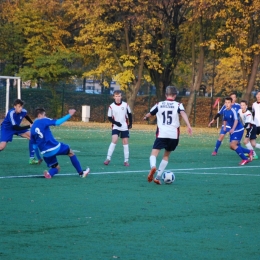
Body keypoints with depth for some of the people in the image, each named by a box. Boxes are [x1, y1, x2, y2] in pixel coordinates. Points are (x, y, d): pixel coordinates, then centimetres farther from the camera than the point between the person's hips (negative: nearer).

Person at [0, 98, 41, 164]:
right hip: (7, 128, -6)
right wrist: (29, 126, -38)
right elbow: (15, 127, -38)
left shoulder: (23, 111, -19)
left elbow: (26, 116, 10)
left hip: (16, 127, 6)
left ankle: (32, 159, -2)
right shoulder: (11, 113, -37)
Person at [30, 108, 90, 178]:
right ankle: (81, 173, 24)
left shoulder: (32, 129, 10)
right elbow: (58, 122, -13)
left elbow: (34, 145, 15)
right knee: (71, 152, 22)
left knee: (56, 168, 22)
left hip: (45, 153, 5)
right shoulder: (43, 121, -6)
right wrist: (69, 115, -7)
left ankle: (49, 173, -14)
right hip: (54, 147, -5)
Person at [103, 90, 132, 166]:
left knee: (125, 142, 2)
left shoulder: (125, 105, -3)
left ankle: (126, 160, 9)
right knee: (114, 140, -17)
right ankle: (108, 158, -13)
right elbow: (109, 118, -1)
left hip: (125, 127, 2)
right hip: (116, 127, -2)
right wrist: (116, 122, -15)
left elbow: (129, 114, 8)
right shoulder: (111, 106, -7)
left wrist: (130, 124, 2)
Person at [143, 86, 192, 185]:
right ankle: (158, 177, 14)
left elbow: (149, 114, 24)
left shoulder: (159, 104, 11)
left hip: (161, 134, -1)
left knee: (154, 154, -7)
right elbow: (183, 113, -14)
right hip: (174, 135, 1)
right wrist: (188, 126, -25)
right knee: (166, 155, 18)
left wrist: (145, 117, 48)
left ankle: (153, 166, -41)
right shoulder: (178, 105, 6)